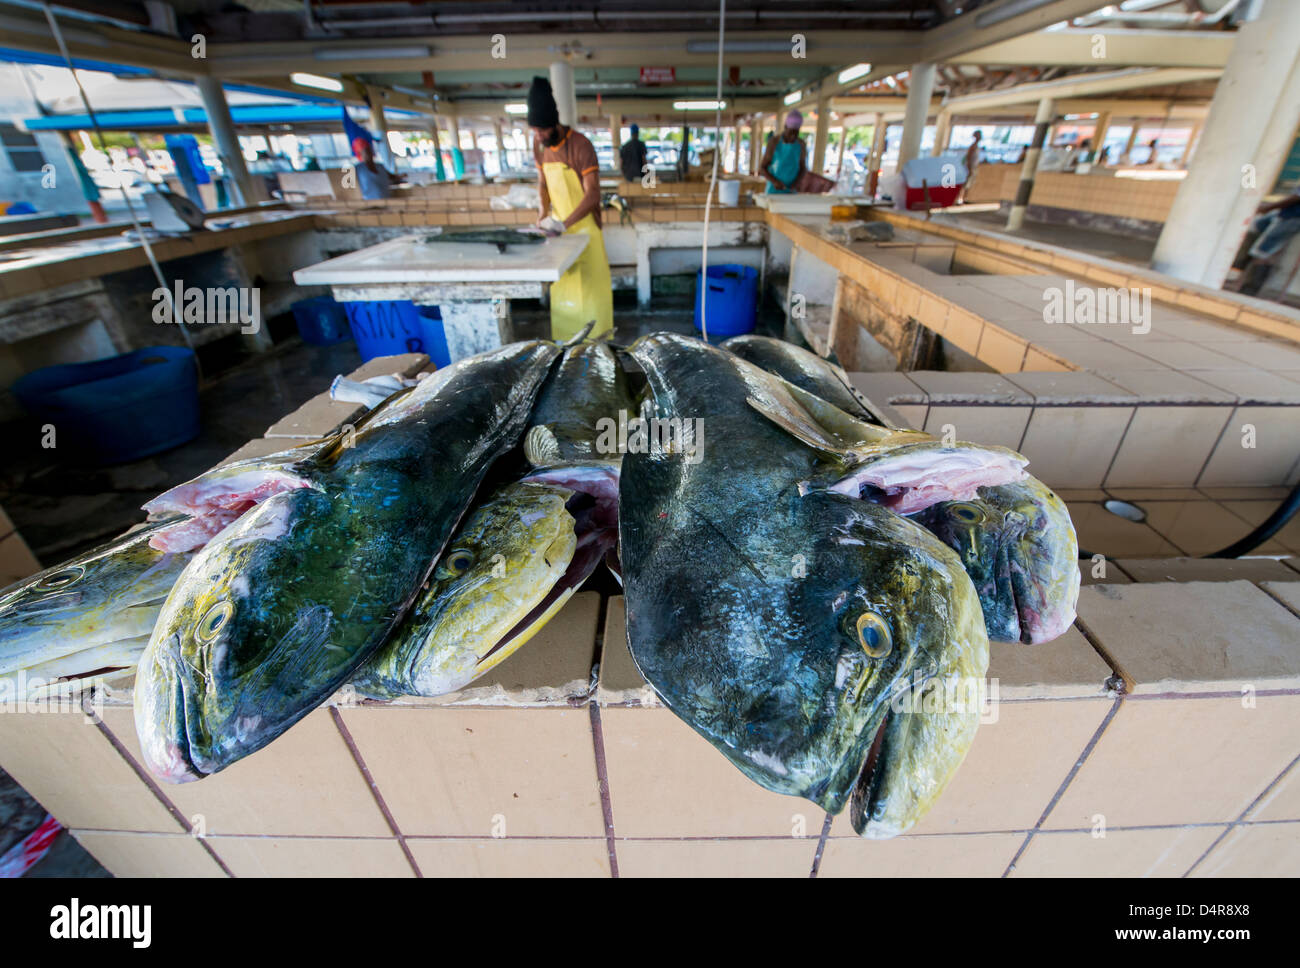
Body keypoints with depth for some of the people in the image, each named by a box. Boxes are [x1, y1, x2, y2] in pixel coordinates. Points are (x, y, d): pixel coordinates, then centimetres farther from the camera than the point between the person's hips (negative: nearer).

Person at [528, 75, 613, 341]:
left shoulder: (580, 144, -17)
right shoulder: (539, 145, 3)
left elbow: (593, 193, -24)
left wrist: (564, 223, -33)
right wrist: (543, 213, -5)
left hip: (583, 225, -6)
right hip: (558, 225, 6)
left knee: (590, 284, -2)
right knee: (561, 285, 7)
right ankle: (566, 340, 16)